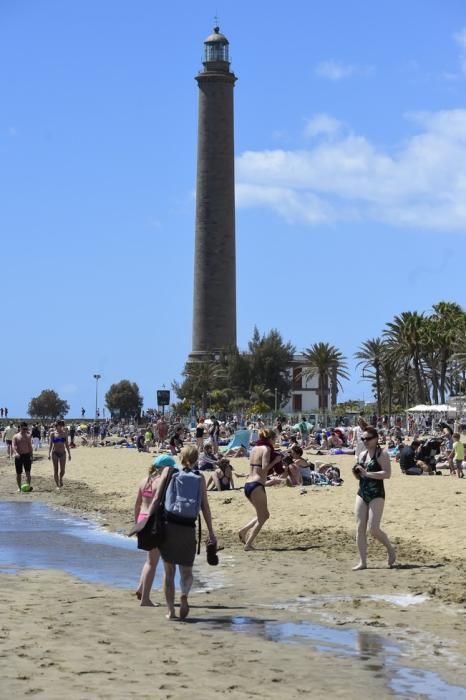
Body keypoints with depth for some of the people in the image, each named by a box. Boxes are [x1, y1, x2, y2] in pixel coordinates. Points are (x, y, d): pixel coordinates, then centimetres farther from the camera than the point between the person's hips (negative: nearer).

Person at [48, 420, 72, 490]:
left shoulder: (64, 433, 3)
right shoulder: (52, 434, -1)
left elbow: (66, 444, 9)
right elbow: (50, 444, 0)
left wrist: (69, 454, 8)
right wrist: (49, 454, -7)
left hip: (62, 453, 1)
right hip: (55, 453, -1)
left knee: (62, 470, -5)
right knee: (55, 470, 0)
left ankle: (60, 479, 28)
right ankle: (58, 485, 10)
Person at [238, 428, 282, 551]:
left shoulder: (255, 448, 17)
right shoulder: (266, 449, -7)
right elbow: (264, 468, -18)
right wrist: (275, 461, -5)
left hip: (248, 485, 9)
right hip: (256, 486, -9)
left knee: (264, 515, 19)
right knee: (262, 518, 0)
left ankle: (243, 531, 9)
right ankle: (248, 544, -6)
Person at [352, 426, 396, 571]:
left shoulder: (382, 454, -7)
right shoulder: (362, 455, 14)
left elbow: (387, 474, -20)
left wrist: (367, 473, -21)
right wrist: (356, 473, 1)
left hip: (376, 495, -7)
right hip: (362, 493, 7)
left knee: (373, 528, -11)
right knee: (360, 528, 0)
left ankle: (390, 549, 15)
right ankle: (362, 562, 4)